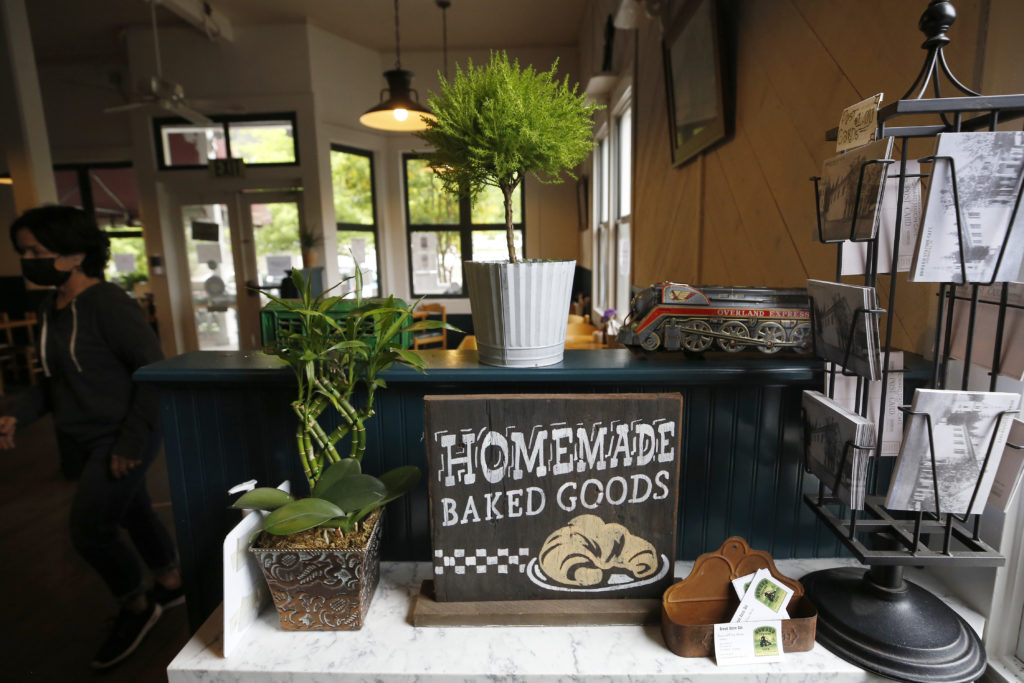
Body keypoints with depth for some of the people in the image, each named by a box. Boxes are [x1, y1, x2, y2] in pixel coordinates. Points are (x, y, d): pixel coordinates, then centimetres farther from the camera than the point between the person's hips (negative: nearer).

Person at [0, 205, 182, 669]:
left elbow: (154, 370, -20)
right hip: (80, 441, 8)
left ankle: (137, 608, 22)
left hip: (119, 440, -8)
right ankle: (170, 585, 39)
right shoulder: (52, 309, 8)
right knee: (133, 514, 18)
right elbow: (57, 378, 17)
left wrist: (131, 441, -20)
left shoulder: (107, 303, -18)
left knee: (89, 529, -3)